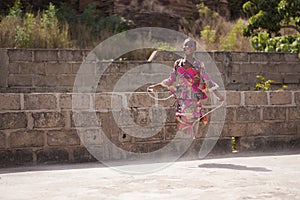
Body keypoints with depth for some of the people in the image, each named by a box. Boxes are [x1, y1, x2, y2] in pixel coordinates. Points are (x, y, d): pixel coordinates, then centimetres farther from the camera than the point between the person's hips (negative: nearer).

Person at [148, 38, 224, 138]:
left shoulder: (198, 65, 1)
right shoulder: (178, 64, 9)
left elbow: (207, 80, 1)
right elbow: (170, 81, 16)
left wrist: (218, 94, -8)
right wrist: (155, 87, 13)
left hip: (194, 99, -2)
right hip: (182, 99, 2)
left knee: (194, 122, -2)